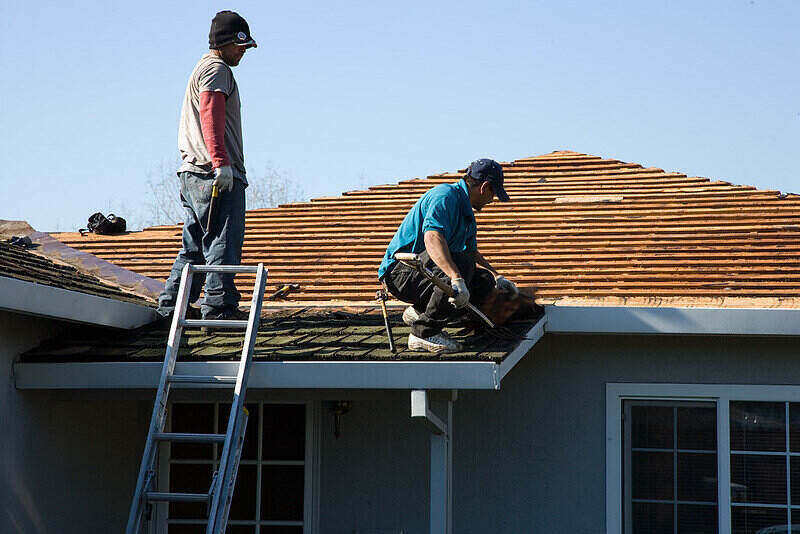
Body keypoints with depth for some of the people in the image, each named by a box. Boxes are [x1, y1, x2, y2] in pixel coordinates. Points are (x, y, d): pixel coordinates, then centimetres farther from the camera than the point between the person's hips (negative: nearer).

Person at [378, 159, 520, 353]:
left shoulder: (465, 208, 18)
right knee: (462, 265, -31)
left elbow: (472, 252, 34)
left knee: (484, 282, 2)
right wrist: (456, 279, -46)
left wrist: (497, 277, 32)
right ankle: (424, 334, -20)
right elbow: (432, 237, -35)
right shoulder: (446, 195, -17)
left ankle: (418, 312, 11)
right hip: (400, 269, -10)